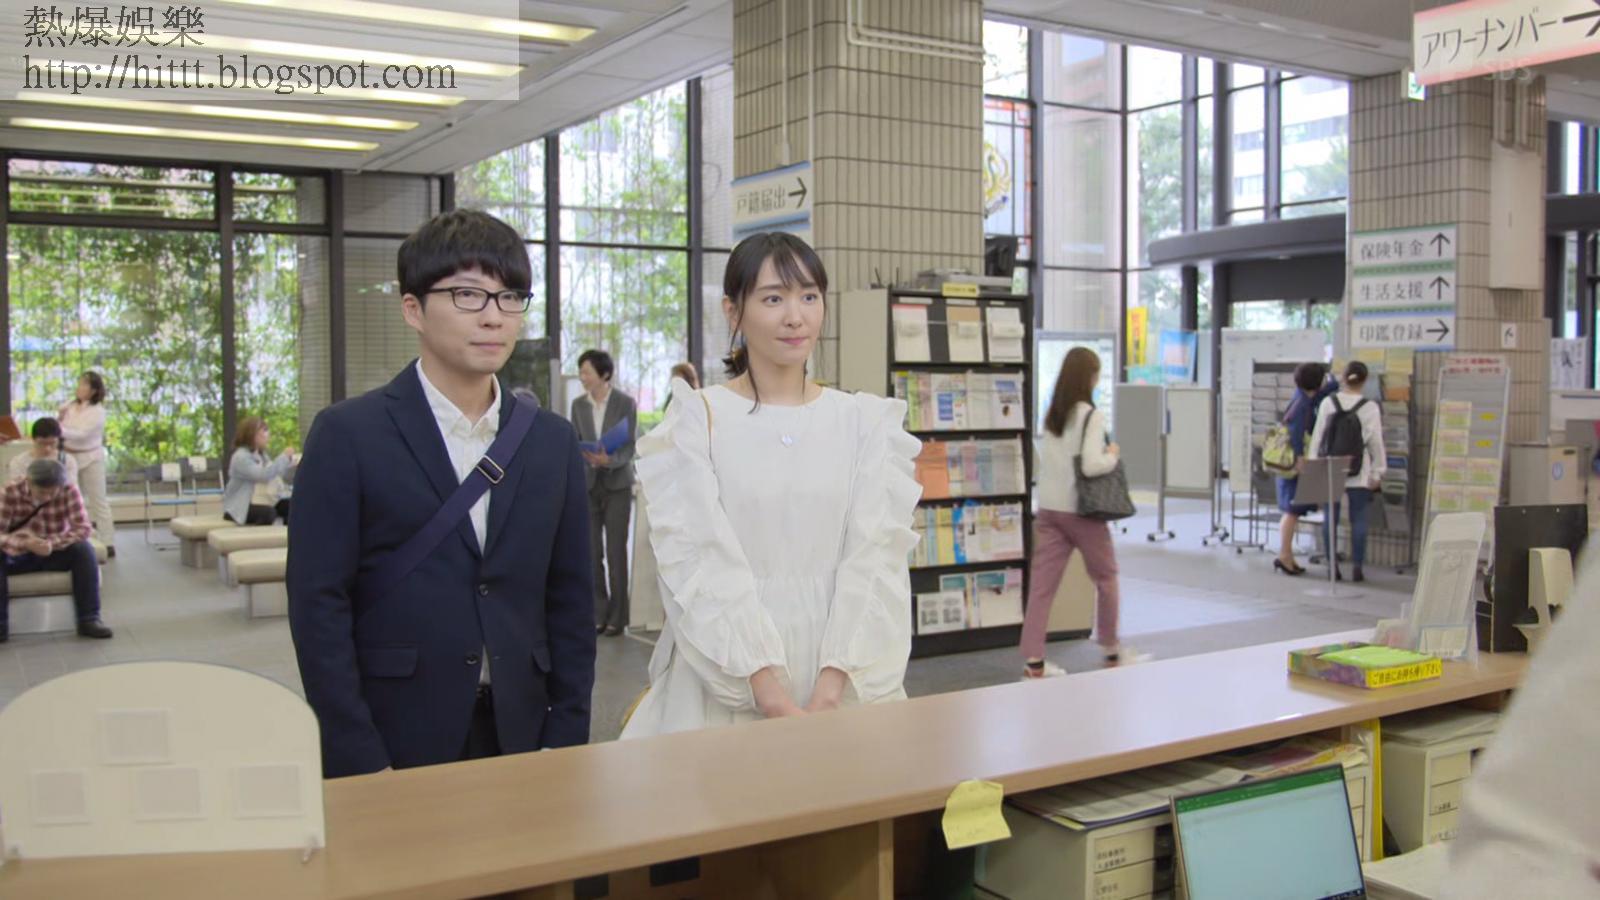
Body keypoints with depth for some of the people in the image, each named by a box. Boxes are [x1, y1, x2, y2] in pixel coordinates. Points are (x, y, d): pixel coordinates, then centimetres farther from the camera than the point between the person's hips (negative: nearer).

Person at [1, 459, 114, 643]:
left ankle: (89, 619, -24)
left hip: (56, 554, 0)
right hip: (19, 555, 0)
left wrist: (51, 543, -39)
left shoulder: (69, 491, -16)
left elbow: (82, 529, -22)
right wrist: (25, 543, -42)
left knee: (84, 548, -29)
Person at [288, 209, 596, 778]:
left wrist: (566, 738, 1)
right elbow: (318, 605, -9)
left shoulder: (552, 442, 5)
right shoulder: (348, 436, -6)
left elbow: (569, 599, 7)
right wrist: (360, 766, -12)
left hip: (518, 738, 3)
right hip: (391, 744, -3)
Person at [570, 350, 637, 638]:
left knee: (616, 552, 0)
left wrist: (610, 460, -27)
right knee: (591, 552, 3)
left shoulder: (626, 403, -5)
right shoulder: (578, 405, 6)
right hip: (587, 484, 3)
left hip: (617, 485, -3)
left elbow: (630, 446, -8)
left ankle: (617, 616, 9)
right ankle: (599, 614, 12)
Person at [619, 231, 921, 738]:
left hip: (846, 683, 2)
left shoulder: (866, 421, 4)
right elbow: (700, 565, -10)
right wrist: (770, 693, -17)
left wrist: (832, 688, -15)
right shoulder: (696, 420, -3)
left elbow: (877, 554, -4)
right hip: (725, 683, -2)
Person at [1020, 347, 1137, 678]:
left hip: (1048, 508, 6)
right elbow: (1091, 465, -21)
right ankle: (1110, 649, 27)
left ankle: (1033, 660, 0)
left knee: (1042, 584, 3)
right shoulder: (1092, 415, -12)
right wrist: (1113, 456, -2)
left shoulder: (1052, 415, 8)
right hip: (1080, 510, -5)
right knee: (1106, 578, 15)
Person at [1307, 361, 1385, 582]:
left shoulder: (1328, 403, -3)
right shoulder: (1370, 408, -8)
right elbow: (1375, 443, -3)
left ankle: (1333, 566, 10)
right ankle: (1357, 567, 5)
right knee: (1358, 521, 5)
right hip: (1359, 475, -2)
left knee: (1330, 520, 8)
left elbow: (1317, 436, 2)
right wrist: (1376, 473, 6)